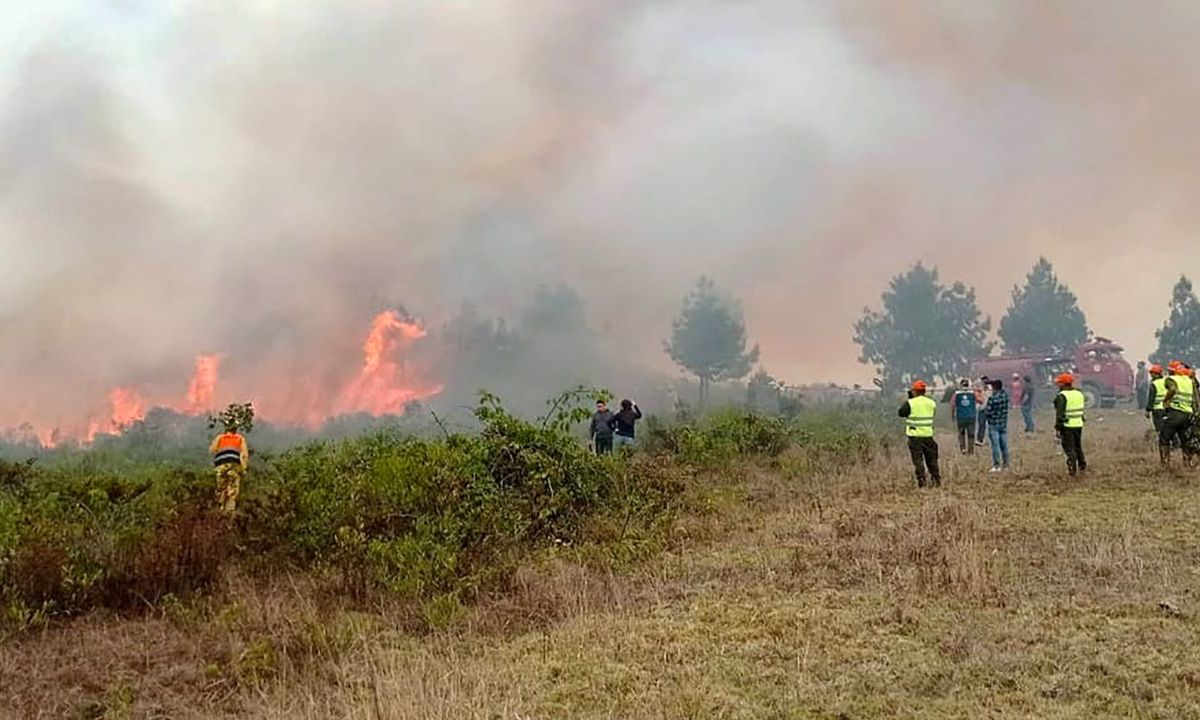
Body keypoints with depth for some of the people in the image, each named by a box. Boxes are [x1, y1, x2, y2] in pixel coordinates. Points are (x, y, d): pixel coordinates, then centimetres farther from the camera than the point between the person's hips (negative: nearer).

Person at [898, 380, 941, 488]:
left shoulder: (910, 403, -11)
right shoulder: (931, 403, 5)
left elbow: (901, 413, -3)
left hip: (915, 435, -4)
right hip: (928, 434, 4)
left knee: (918, 459, -1)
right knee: (931, 459, 14)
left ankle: (921, 481, -6)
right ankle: (936, 480, 18)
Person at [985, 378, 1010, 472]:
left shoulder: (992, 399, -19)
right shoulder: (1005, 395, -1)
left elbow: (988, 412, -17)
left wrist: (985, 410, 4)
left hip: (994, 424, -6)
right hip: (1004, 423, 6)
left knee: (995, 445, -3)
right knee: (1004, 445, 11)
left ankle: (997, 466, -4)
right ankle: (1005, 465, 18)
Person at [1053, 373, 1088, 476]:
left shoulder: (1062, 396, -14)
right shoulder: (1079, 394, 10)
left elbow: (1059, 413, -18)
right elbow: (1082, 410, 17)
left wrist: (1057, 427, -15)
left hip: (1067, 426, -7)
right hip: (1079, 425, 7)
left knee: (1069, 448, -2)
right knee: (1078, 446, 20)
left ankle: (1072, 468, -9)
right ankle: (1082, 465, 25)